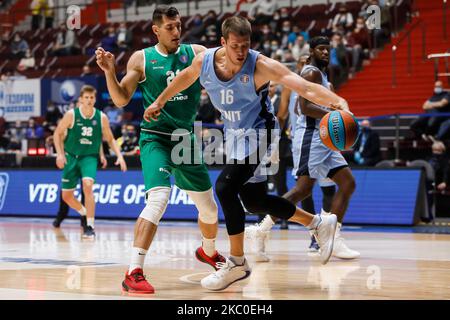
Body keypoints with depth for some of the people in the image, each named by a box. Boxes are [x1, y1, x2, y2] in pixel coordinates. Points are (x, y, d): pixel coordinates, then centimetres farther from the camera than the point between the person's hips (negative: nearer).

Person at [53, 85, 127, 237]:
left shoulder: (101, 117, -5)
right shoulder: (71, 115, -9)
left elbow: (110, 139, 6)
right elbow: (58, 133, 1)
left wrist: (119, 156, -7)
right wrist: (60, 154, -11)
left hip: (89, 157, -1)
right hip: (71, 156, 2)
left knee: (88, 185, -29)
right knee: (66, 196, 6)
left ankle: (90, 226, -24)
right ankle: (85, 213, 39)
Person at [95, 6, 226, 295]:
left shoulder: (197, 53, 1)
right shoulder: (141, 59, -4)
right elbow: (121, 100, -2)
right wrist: (110, 71, -17)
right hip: (155, 138, -4)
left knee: (209, 206, 16)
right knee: (159, 198, -28)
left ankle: (208, 251, 48)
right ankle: (134, 273, -29)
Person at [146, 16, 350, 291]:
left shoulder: (261, 66, -26)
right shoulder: (204, 60, -12)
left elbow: (306, 87, -35)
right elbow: (186, 77, 13)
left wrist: (337, 102, -50)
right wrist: (160, 102, 22)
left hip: (258, 132, -7)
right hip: (234, 133, 7)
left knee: (225, 187, -23)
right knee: (254, 201, 12)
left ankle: (237, 263, -10)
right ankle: (319, 224, 29)